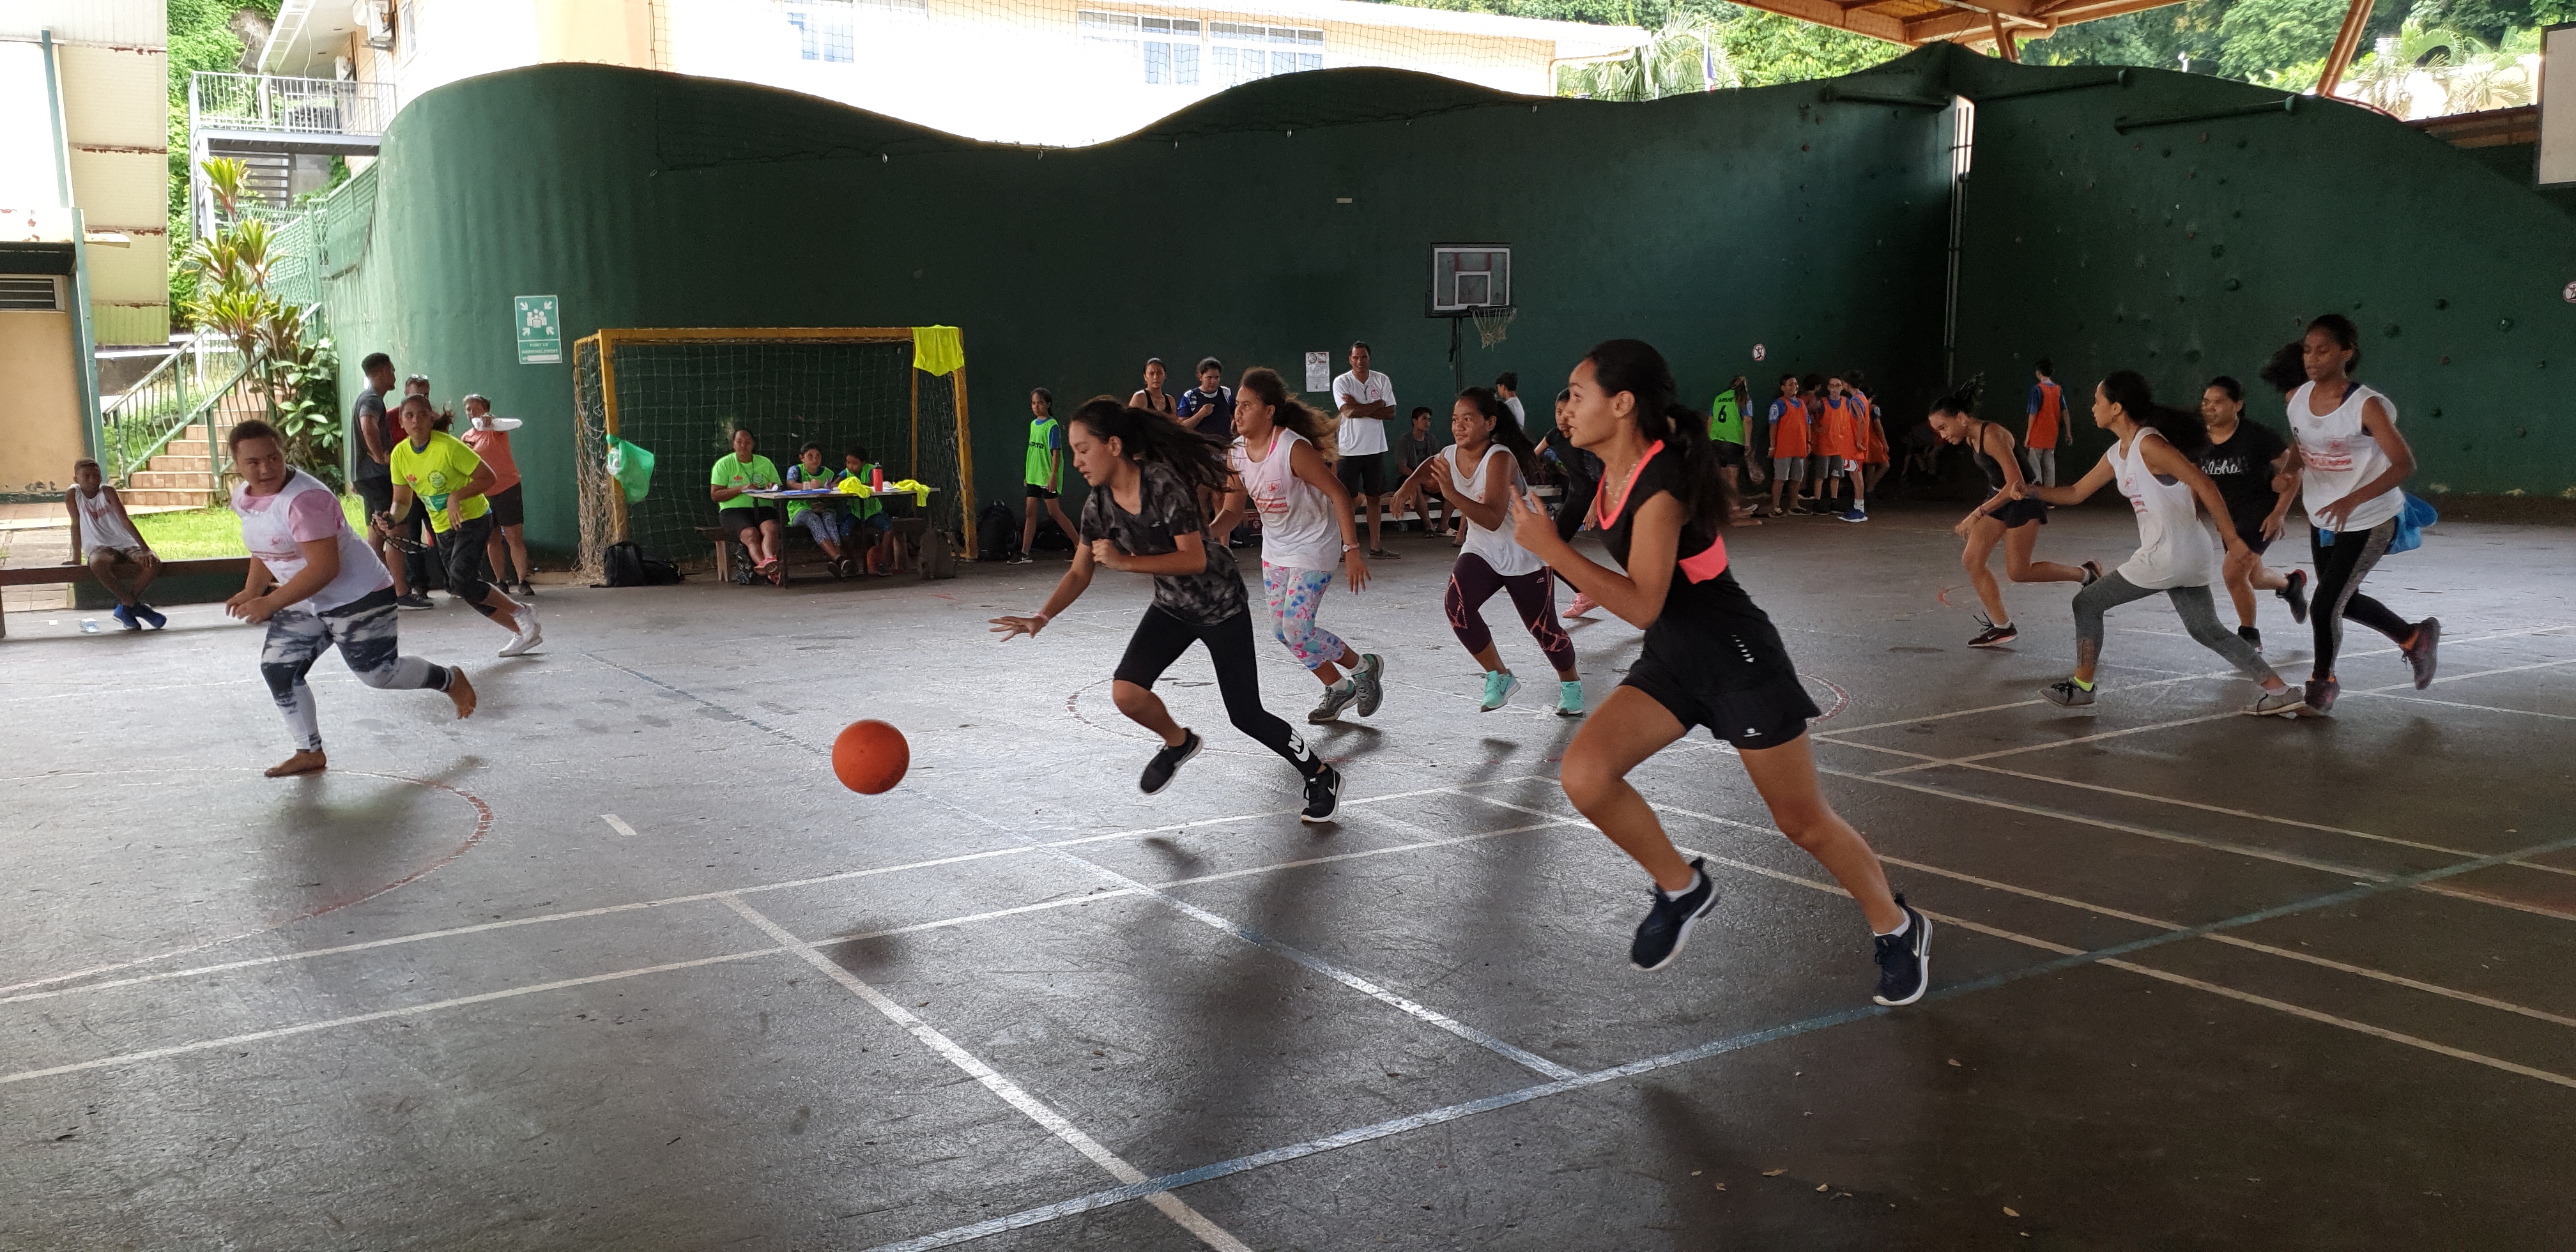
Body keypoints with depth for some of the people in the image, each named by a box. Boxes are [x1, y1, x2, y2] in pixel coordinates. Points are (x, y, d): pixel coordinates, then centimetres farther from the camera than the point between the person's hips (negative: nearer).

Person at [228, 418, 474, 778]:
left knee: (378, 673, -2)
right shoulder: (242, 498, 1)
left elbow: (325, 568, -32)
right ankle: (310, 753, 12)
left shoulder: (305, 499, -29)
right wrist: (251, 592, 6)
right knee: (276, 668, 1)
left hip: (359, 596, -8)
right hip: (305, 604, 9)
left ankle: (449, 680, 27)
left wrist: (270, 604, -32)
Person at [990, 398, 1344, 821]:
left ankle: (1322, 777, 21)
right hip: (1172, 607, 6)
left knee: (1246, 717, -2)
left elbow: (1195, 560, -29)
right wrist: (1041, 617, -17)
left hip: (1220, 604, -6)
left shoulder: (1163, 484, -28)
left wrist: (1126, 561, -32)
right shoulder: (1099, 506, -8)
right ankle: (1178, 742, 18)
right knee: (1126, 692, -14)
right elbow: (1079, 573, -2)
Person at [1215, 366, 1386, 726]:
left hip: (1314, 546, -8)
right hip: (1275, 550, 8)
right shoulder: (1236, 454, -6)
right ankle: (1338, 688, 28)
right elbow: (1233, 510, 0)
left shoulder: (1294, 449, -26)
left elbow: (1339, 495, -23)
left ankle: (1364, 666, 12)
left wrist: (1352, 550, -25)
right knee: (1282, 631, 9)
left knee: (1297, 629, -13)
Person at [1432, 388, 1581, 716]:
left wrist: (1451, 492, -50)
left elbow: (1493, 519, -39)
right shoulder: (1449, 457, -9)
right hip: (1481, 550, 5)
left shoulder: (1500, 458, -28)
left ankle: (1570, 684, 37)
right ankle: (1499, 677, -3)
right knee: (1456, 604, -23)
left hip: (1526, 555, -5)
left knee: (1544, 629, 4)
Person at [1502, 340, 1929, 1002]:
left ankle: (1898, 928, 30)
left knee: (1805, 823, 5)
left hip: (1737, 660, -8)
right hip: (1669, 657, 8)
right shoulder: (1616, 469, 0)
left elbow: (1643, 604, -28)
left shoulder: (1661, 486, -25)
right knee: (1584, 774, -13)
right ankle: (1681, 888, 9)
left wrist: (1550, 548, -28)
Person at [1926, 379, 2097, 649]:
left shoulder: (1992, 436, -26)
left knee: (2018, 572, -4)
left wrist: (1977, 514, -31)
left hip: (2023, 501, -9)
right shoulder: (1971, 438, 1)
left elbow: (2015, 484, -30)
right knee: (1972, 561, 0)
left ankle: (2084, 573, 17)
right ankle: (2002, 626, 8)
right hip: (1999, 499, 9)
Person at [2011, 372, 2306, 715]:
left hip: (2167, 555, -10)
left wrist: (2232, 540, -18)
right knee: (2207, 631, 16)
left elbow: (2204, 485, -19)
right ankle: (2280, 692, 15)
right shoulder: (2118, 454, 12)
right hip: (2188, 557, 10)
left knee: (2087, 603, 3)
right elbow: (2076, 493, 22)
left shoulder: (2149, 444, -16)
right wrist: (2032, 491, 8)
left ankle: (2081, 686, 13)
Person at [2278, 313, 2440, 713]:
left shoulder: (2367, 406, -23)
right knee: (2342, 601, 21)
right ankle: (2414, 636, 46)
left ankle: (2323, 680, 18)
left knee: (2324, 606, -8)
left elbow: (2405, 464, -26)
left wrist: (2353, 500, -38)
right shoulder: (2297, 399, -4)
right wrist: (2292, 473, -7)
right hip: (2322, 519, 7)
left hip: (2368, 522, -7)